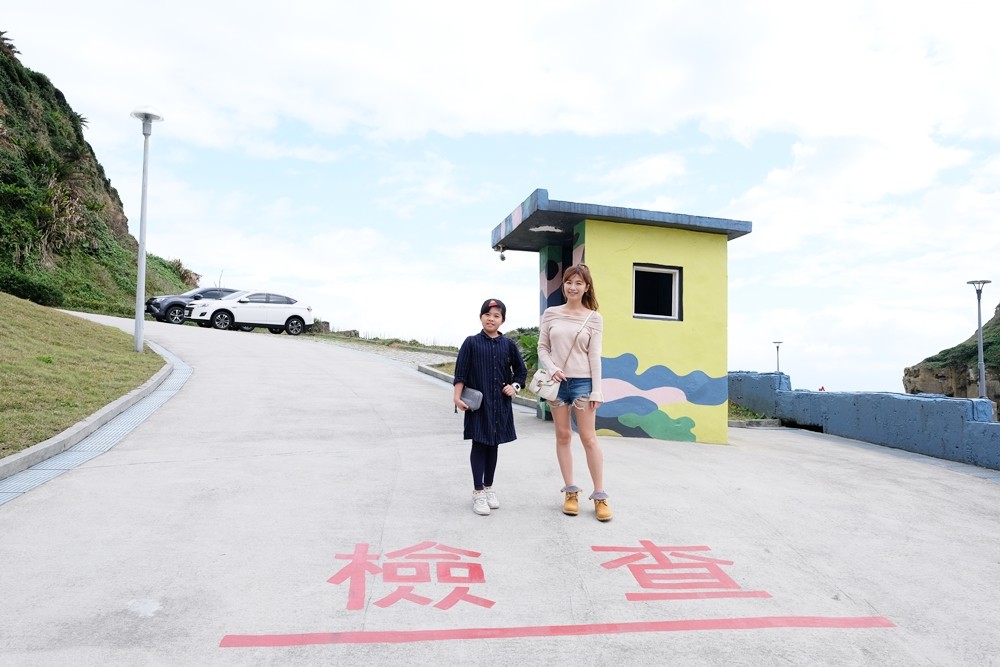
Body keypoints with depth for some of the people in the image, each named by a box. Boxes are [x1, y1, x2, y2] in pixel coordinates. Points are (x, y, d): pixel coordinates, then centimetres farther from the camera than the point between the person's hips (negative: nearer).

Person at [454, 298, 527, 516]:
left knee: (493, 444, 13)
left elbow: (521, 370, 13)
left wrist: (515, 386, -2)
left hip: (500, 404, 3)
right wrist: (458, 397, -9)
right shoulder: (472, 343, -3)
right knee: (479, 444, 1)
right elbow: (461, 372, -3)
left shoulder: (508, 344, 4)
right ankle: (478, 492, 9)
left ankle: (489, 487, 27)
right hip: (478, 402, -3)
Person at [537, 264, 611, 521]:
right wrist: (552, 368, -12)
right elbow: (542, 348, 6)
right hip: (557, 381, 2)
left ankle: (599, 496, 8)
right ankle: (570, 492, 17)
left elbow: (594, 356, -2)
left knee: (589, 438, -1)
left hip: (582, 381, -2)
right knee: (563, 436, 7)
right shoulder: (550, 313, 4)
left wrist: (596, 391, -6)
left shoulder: (593, 318, 0)